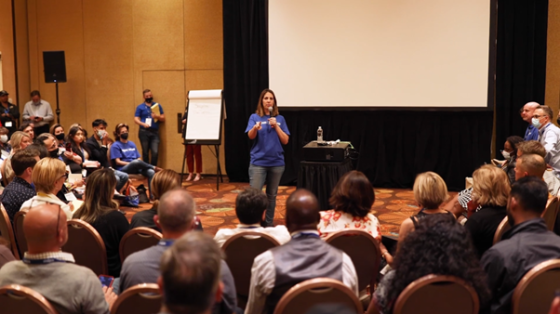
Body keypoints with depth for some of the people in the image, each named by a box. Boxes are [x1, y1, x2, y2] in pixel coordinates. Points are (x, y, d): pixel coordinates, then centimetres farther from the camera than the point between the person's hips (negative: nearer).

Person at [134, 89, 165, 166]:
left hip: (155, 132, 1)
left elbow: (163, 118, 13)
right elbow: (136, 119, 3)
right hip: (144, 132, -1)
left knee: (155, 152, -10)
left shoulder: (157, 106, 16)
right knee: (145, 152, 2)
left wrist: (157, 116, -9)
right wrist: (143, 124, -16)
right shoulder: (140, 107, 10)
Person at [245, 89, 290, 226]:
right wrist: (255, 128, -36)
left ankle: (269, 224, 21)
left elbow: (285, 141, 0)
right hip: (258, 162, -2)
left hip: (276, 162, 2)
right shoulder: (254, 117, 2)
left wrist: (276, 126, -12)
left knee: (272, 195, 10)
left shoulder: (280, 118, 7)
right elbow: (250, 136, -14)